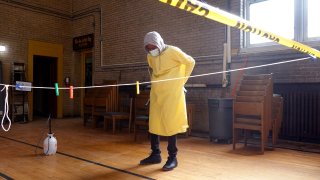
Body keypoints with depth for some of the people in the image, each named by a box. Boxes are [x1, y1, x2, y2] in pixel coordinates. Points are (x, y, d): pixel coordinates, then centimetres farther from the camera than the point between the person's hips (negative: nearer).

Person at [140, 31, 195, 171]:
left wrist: (182, 80, -2)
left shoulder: (173, 51, -12)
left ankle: (172, 158, 7)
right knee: (153, 123, 7)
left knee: (170, 123, -5)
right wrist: (154, 82, 14)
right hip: (156, 93, 6)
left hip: (172, 93, -6)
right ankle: (155, 155, 20)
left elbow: (190, 62, -3)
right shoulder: (150, 56, 6)